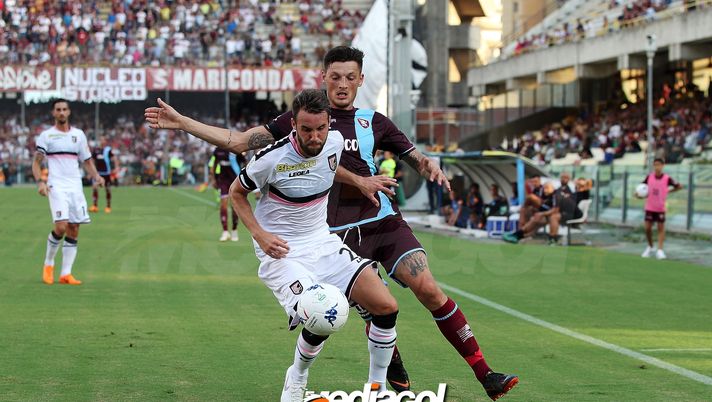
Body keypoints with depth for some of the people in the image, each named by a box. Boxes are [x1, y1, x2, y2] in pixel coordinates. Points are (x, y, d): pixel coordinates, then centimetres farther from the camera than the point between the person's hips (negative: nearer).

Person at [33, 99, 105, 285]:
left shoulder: (78, 135, 13)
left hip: (75, 186, 4)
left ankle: (66, 273, 3)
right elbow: (36, 162, 4)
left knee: (73, 230, -1)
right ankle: (48, 263, 5)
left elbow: (87, 160, 18)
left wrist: (96, 176, 0)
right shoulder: (46, 135, 4)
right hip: (56, 186, -4)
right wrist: (40, 182, -13)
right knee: (61, 226, -18)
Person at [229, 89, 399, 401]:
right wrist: (260, 234, -14)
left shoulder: (335, 142, -3)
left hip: (323, 243, 6)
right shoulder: (272, 158, -19)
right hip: (281, 250, -6)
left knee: (386, 307, -8)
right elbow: (236, 192, -2)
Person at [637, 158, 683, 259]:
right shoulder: (649, 177, -5)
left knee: (661, 228, 0)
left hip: (661, 208, -2)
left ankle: (660, 250, 1)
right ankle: (650, 247, 23)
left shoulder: (667, 179, -11)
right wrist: (639, 194, -10)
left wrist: (669, 191, -8)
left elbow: (679, 186, -1)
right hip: (649, 207, 2)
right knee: (647, 228, 2)